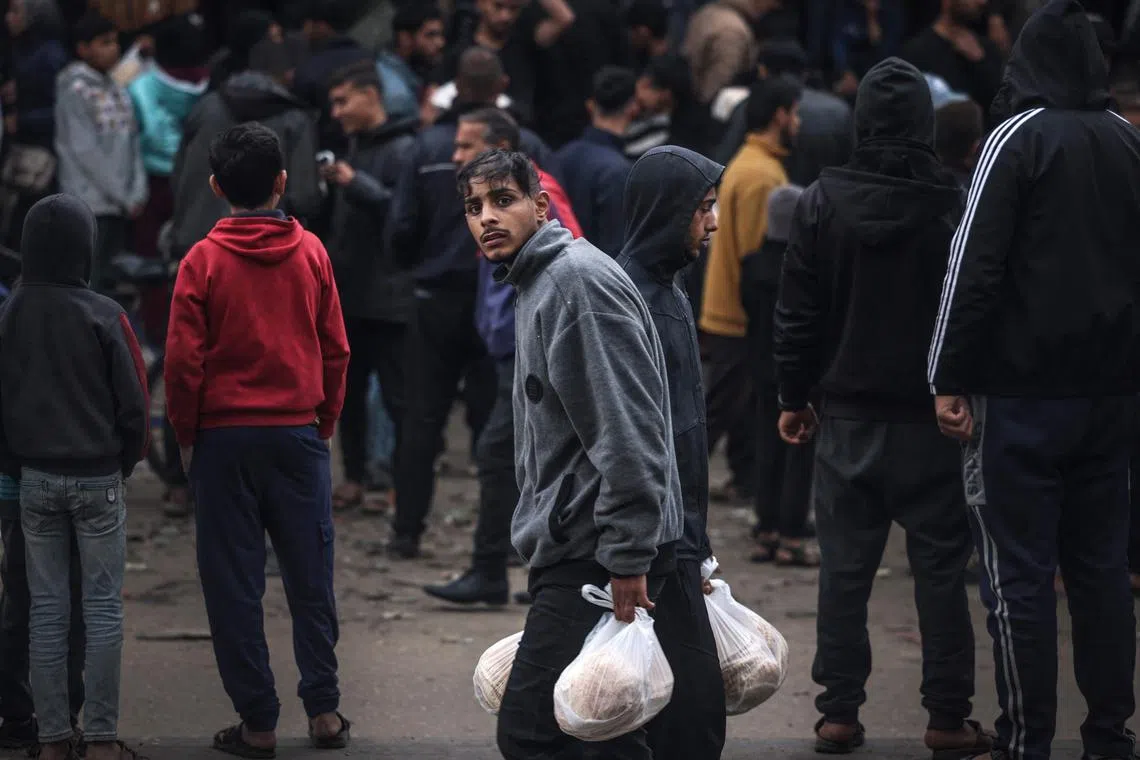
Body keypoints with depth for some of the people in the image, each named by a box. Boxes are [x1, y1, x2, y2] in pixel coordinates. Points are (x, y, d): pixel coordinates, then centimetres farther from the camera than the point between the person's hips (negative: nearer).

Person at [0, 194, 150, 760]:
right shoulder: (103, 316, -11)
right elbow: (133, 401, -7)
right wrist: (124, 465, 8)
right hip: (98, 479, -3)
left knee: (46, 608, 8)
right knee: (102, 606, 3)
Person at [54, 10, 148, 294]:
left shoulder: (116, 90, 12)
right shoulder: (75, 90, -9)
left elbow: (132, 143, 11)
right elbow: (85, 151, -13)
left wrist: (137, 193, -2)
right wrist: (123, 197, -11)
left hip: (118, 206, 7)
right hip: (90, 204, -7)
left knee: (113, 283, 10)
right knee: (90, 284, -8)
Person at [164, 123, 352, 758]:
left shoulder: (203, 261, -7)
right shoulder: (311, 253, -1)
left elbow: (183, 361, -7)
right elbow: (336, 350, 3)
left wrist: (188, 436, 5)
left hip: (224, 437, -2)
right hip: (299, 433, 2)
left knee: (234, 584, 4)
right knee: (310, 576, 11)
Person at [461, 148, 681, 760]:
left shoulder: (577, 279, -14)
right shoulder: (536, 286, 19)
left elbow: (627, 430, -21)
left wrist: (627, 558, -22)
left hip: (597, 556, -11)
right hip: (576, 549, 11)